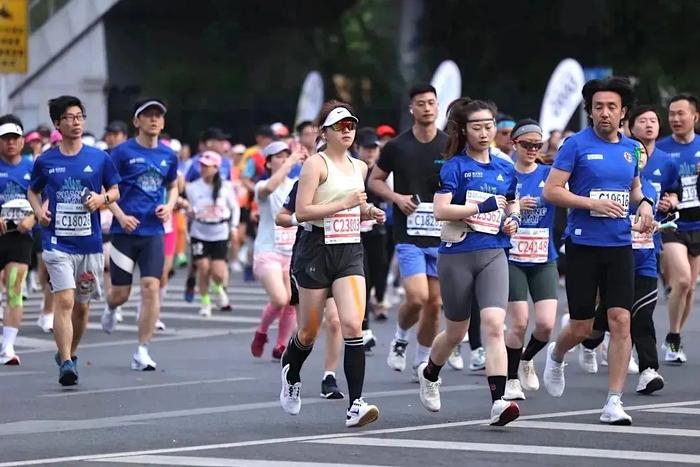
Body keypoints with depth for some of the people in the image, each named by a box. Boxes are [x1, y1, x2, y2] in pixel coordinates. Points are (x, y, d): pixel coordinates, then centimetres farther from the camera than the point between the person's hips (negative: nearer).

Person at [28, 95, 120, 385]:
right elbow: (33, 191, 17)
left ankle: (70, 354, 33)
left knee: (82, 306, 12)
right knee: (64, 300, -16)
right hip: (57, 241, -2)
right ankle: (66, 363, -19)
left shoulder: (100, 159, 3)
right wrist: (39, 211, -3)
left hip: (90, 242, 2)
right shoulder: (45, 161, 2)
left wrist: (102, 199, -9)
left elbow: (115, 190, 12)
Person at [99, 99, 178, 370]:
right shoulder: (123, 152, -6)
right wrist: (120, 215, -14)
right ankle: (110, 308, 42)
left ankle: (142, 352, -4)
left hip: (153, 232, 2)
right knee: (120, 292, 2)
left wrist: (169, 206, 3)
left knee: (151, 287, -10)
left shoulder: (168, 156, 7)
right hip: (124, 231, -2)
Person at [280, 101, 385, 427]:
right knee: (309, 330, 7)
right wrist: (345, 204, -20)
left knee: (352, 324, -13)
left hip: (350, 252, 4)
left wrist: (368, 212, 8)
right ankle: (290, 372, 41)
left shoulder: (359, 167, 14)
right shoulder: (316, 164, -7)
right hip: (317, 250, -4)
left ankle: (356, 405, -17)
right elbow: (301, 211, -16)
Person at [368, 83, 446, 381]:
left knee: (435, 303, 5)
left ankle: (422, 363, 21)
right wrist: (396, 197, -7)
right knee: (417, 297, -16)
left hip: (441, 236, 2)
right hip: (408, 234, -2)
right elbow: (374, 180, 10)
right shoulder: (397, 146, -1)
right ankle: (400, 338, 14)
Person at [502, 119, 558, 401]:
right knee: (519, 322, -7)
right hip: (512, 259, -2)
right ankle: (511, 379, 12)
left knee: (546, 323, -8)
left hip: (544, 259, 2)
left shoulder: (549, 174, 5)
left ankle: (527, 360, 24)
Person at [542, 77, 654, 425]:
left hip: (620, 246, 3)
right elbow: (551, 191, -9)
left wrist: (644, 203, 4)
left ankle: (614, 402, -5)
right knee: (582, 327, 4)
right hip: (583, 246, -3)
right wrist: (592, 203, -19)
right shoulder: (576, 145, -6)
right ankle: (556, 356, 40)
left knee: (620, 320, -8)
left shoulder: (631, 148, 9)